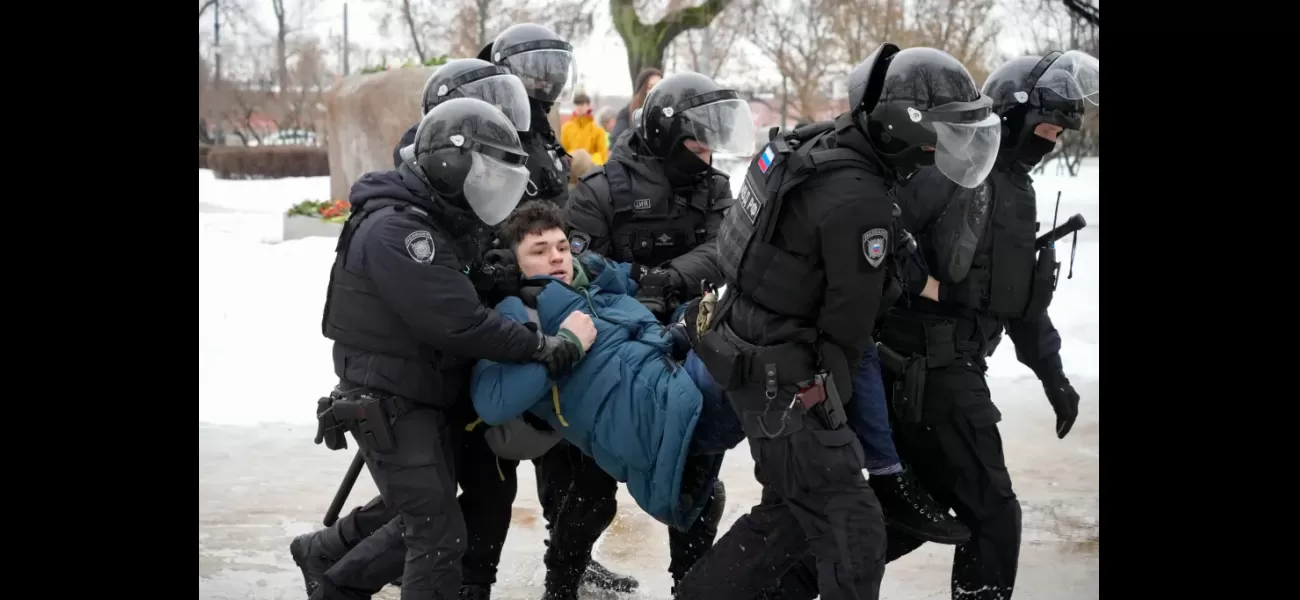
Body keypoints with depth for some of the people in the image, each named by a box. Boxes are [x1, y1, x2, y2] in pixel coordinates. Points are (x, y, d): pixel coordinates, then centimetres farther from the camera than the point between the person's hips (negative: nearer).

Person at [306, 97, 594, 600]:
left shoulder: (441, 223, 10)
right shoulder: (395, 229, -24)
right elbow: (458, 323, -30)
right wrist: (542, 346, -28)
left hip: (424, 400, 10)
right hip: (389, 406, -10)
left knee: (424, 522, 19)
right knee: (440, 534, -7)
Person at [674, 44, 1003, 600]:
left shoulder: (816, 144, 3)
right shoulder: (859, 199, -25)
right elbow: (849, 319, -15)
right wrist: (830, 396, -2)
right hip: (786, 382, -10)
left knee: (791, 513, 20)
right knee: (854, 533, -5)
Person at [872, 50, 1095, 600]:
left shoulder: (1019, 192, 19)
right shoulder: (949, 167, -12)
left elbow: (1023, 296, 27)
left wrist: (1052, 374, 27)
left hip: (956, 364, 10)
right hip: (927, 364, -10)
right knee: (992, 514, -5)